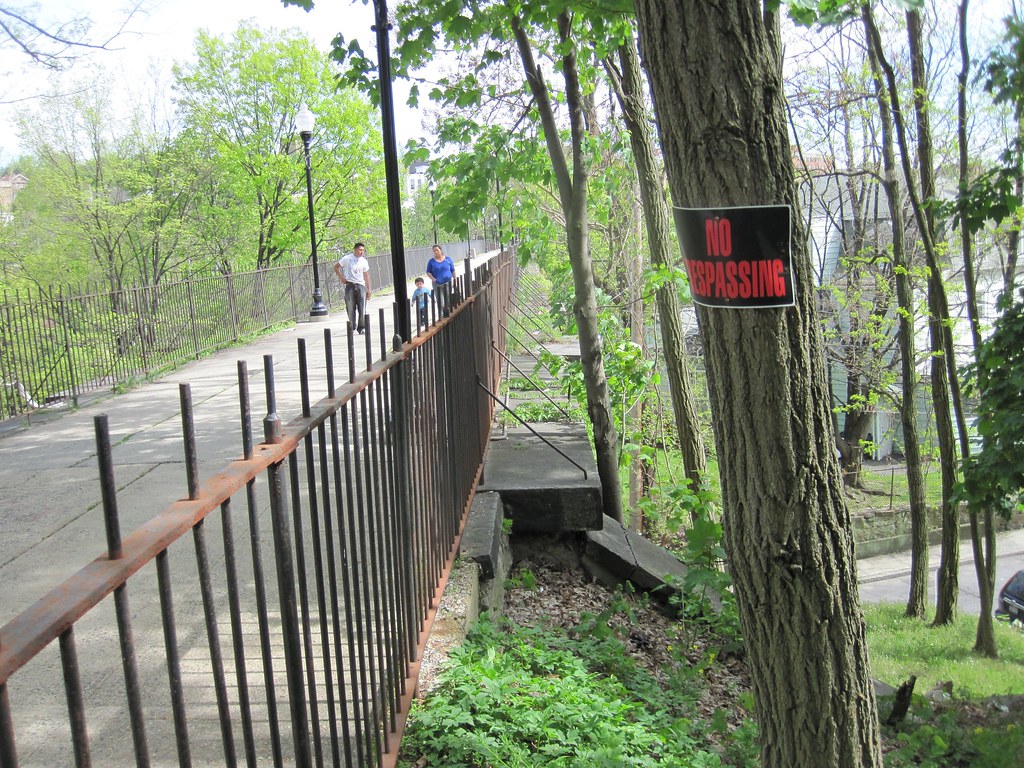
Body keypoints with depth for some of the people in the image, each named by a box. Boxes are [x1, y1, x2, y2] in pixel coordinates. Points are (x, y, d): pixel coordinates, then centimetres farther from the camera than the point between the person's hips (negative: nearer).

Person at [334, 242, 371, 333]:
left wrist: (368, 289, 10)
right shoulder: (347, 259, 0)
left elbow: (366, 276, 13)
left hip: (361, 285, 2)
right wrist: (342, 278, -1)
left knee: (362, 309, -4)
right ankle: (352, 327, 13)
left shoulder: (364, 261, 8)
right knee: (350, 308, 2)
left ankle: (360, 328, 5)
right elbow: (336, 267, 8)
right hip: (350, 285, -2)